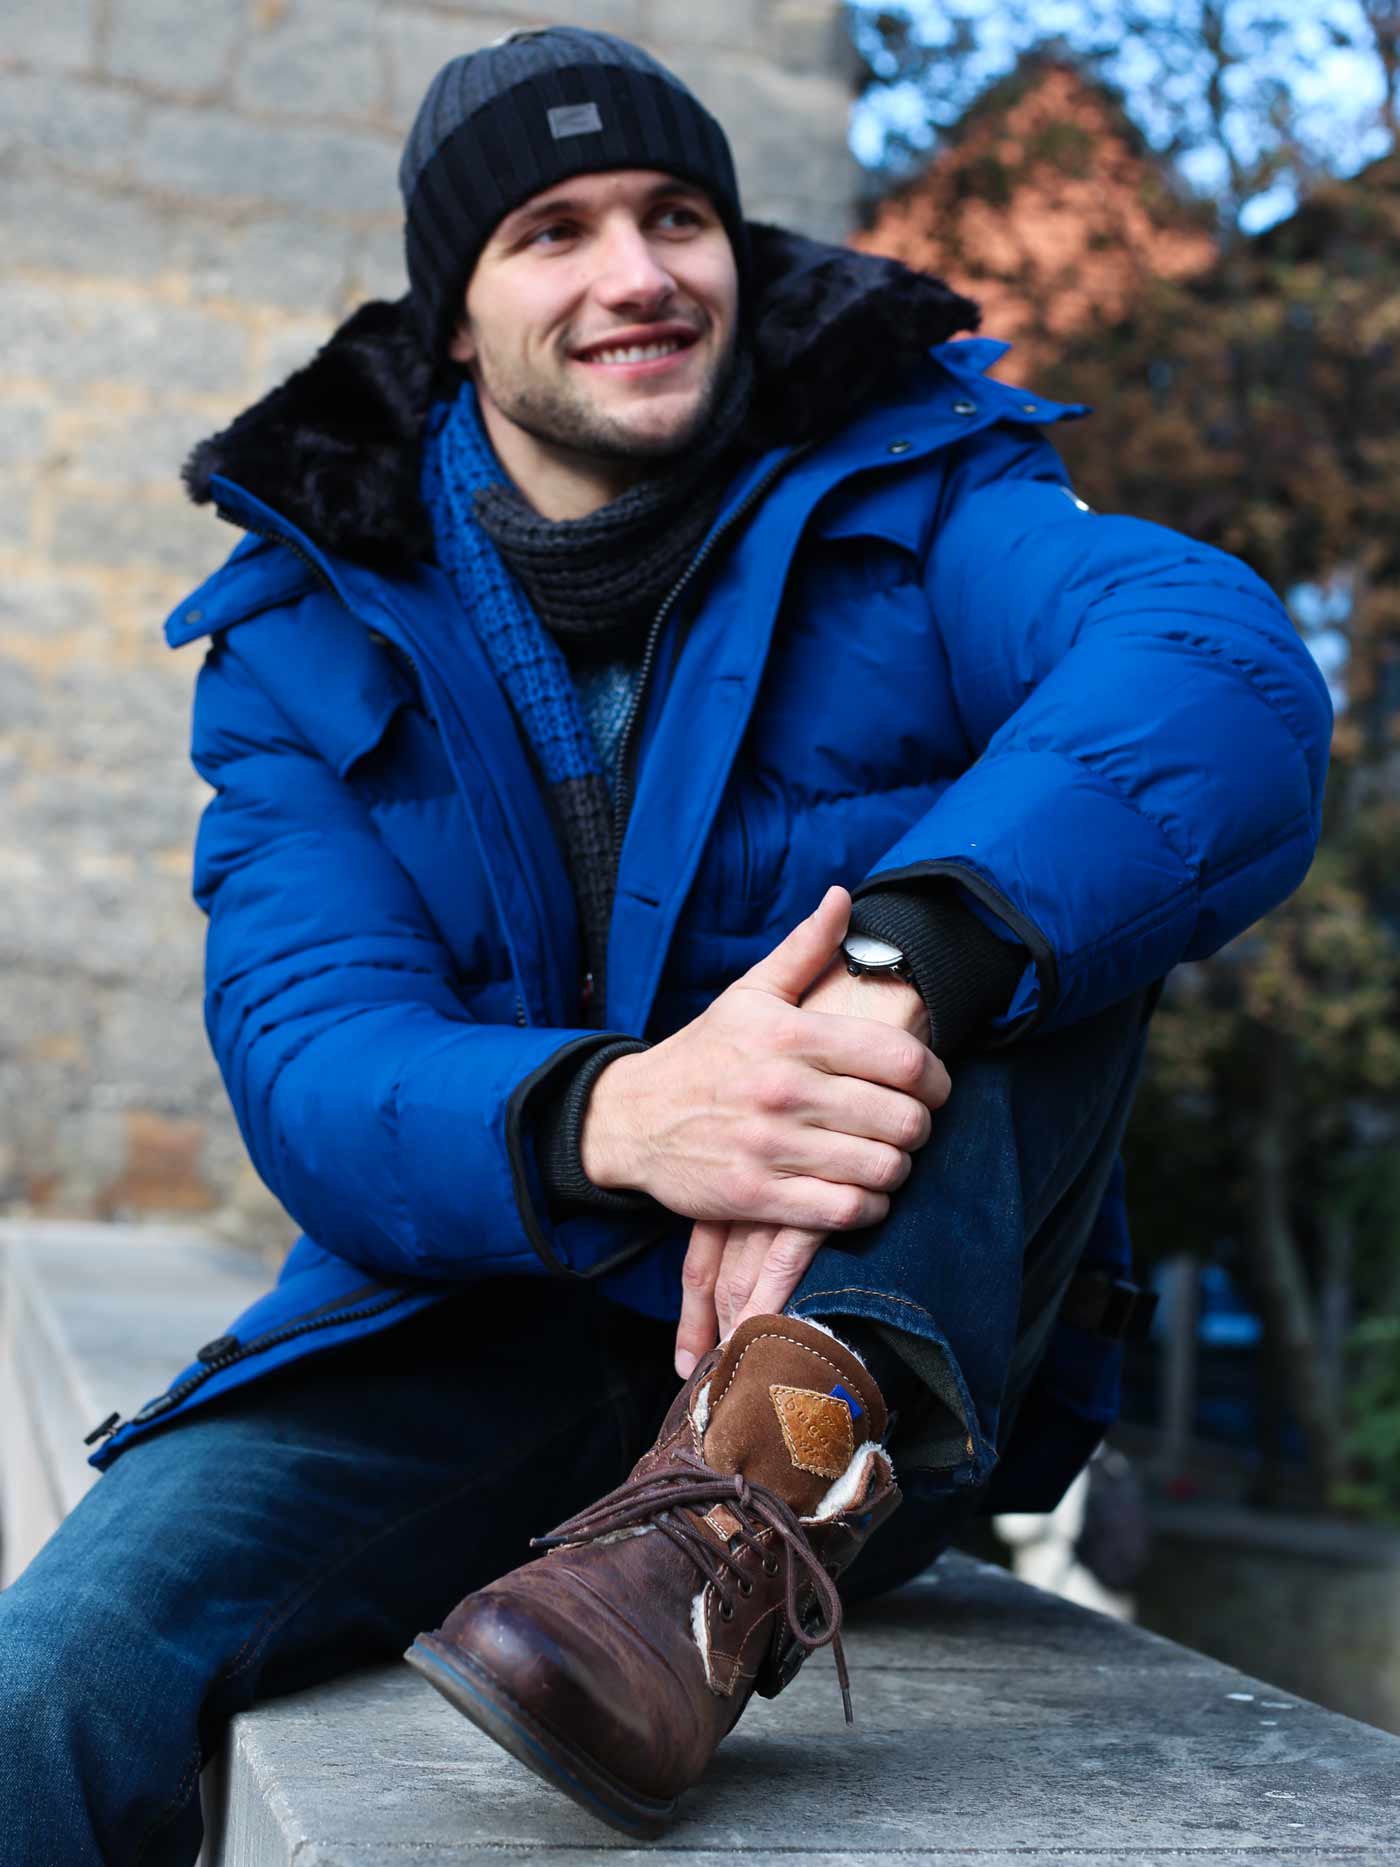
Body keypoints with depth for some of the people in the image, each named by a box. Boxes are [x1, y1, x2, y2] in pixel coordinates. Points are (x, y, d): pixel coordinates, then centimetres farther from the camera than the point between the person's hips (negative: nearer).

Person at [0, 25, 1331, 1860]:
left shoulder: (907, 498, 1)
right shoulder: (311, 637, 4)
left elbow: (1232, 674, -22)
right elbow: (312, 1055, -11)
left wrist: (899, 980, -40)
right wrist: (606, 1118, -34)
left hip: (904, 1331, 0)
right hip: (483, 1342, 1)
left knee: (1016, 868, -24)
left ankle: (781, 1467, -36)